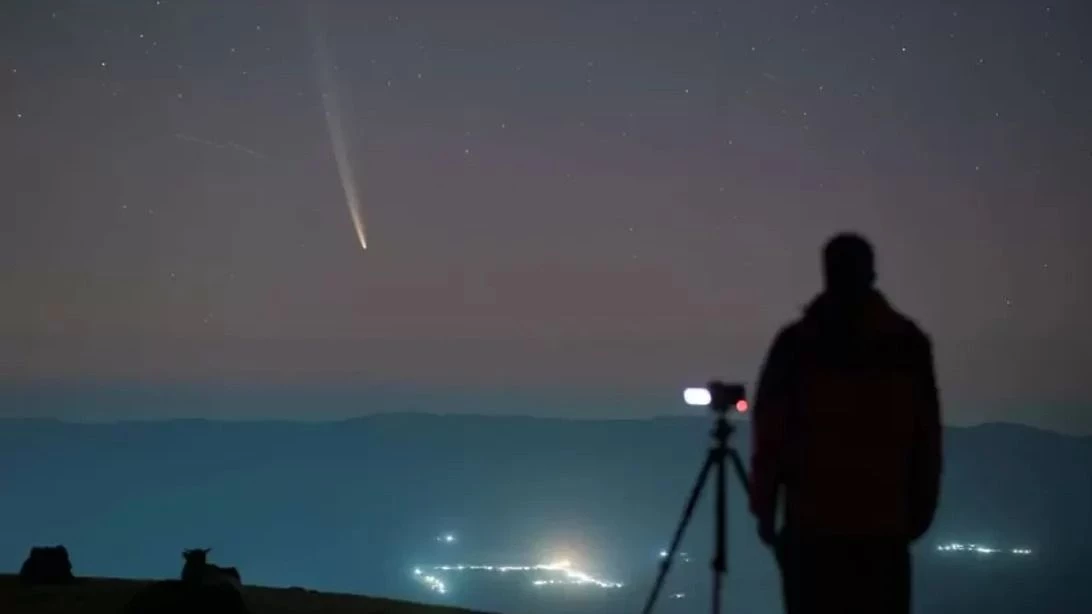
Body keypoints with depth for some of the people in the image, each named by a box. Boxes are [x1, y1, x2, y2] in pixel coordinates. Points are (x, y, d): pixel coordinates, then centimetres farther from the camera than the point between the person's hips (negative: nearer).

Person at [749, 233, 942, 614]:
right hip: (886, 524, 1)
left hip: (812, 523, -1)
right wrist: (921, 507, 9)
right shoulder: (908, 342, 4)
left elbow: (770, 432, -3)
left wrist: (764, 507, 5)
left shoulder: (796, 344, -1)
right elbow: (926, 435, 3)